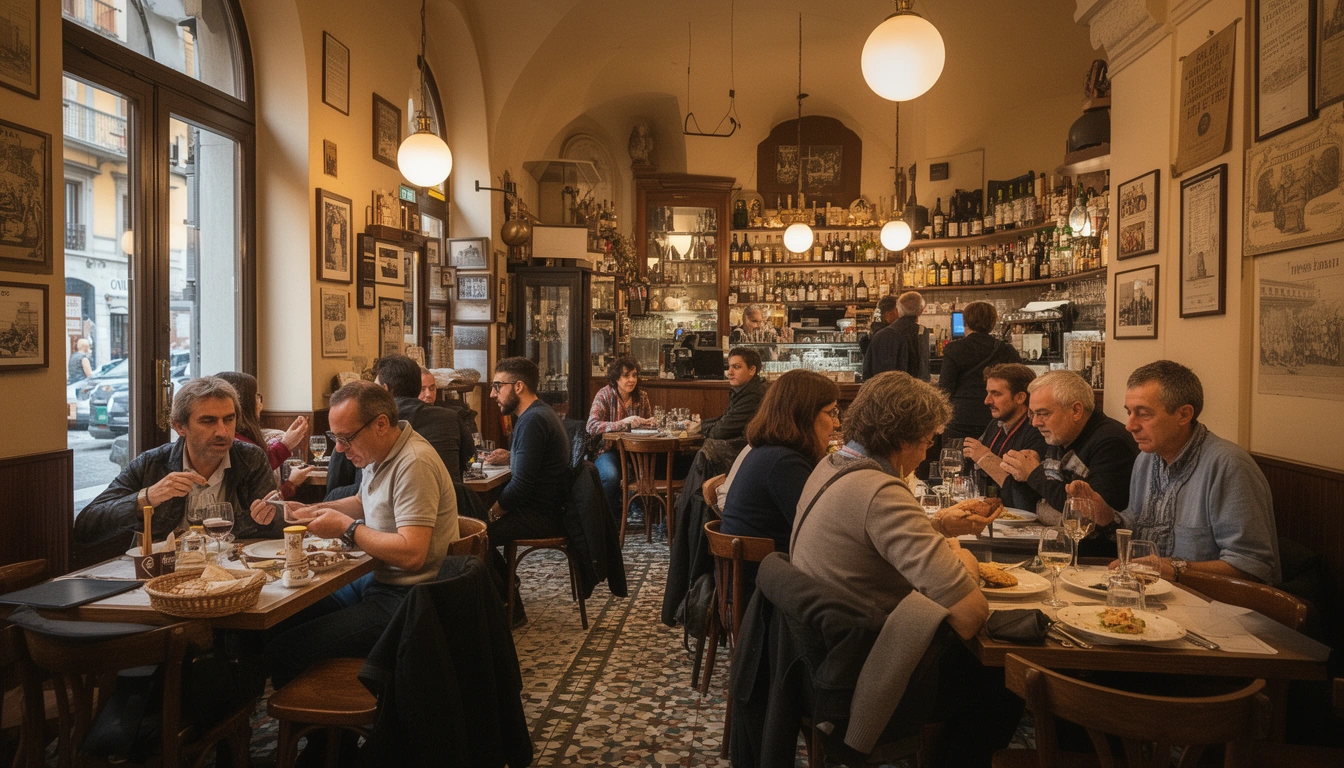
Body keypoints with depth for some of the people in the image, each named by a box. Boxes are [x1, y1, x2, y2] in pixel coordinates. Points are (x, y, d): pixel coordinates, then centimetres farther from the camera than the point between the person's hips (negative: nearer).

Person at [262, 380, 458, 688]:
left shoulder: (414, 464, -23)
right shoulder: (379, 453, 8)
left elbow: (411, 554, -29)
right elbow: (363, 503, 29)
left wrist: (347, 528, -17)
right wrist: (314, 511, 10)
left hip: (404, 598, -10)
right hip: (376, 581, 10)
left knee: (283, 651, -15)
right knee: (280, 621, 12)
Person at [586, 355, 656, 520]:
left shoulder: (642, 395, 5)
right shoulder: (605, 395, -8)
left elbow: (647, 422, 18)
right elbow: (592, 427, -20)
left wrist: (651, 422, -8)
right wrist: (623, 423, -31)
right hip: (608, 449, -4)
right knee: (611, 476, -33)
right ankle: (610, 516, -5)